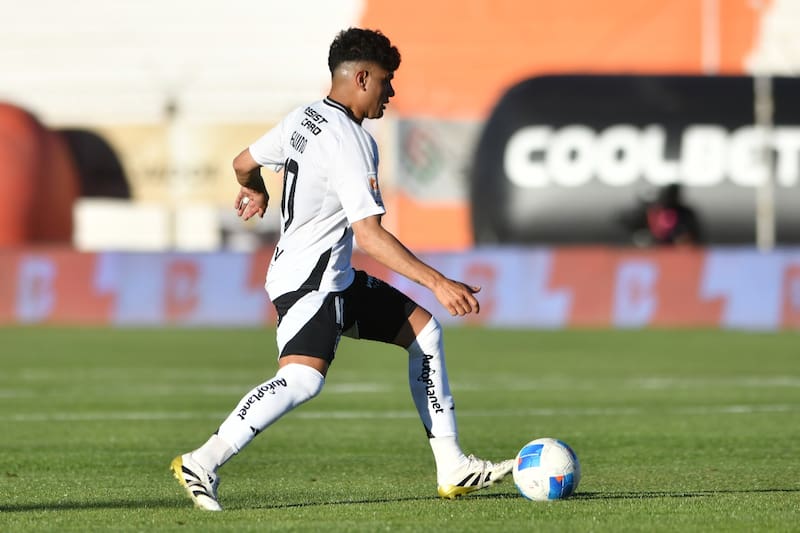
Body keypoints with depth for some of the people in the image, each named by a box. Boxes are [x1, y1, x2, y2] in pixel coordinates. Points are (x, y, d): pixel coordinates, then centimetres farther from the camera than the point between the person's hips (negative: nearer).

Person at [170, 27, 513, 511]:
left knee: (425, 331, 12)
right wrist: (438, 283, -29)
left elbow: (244, 163, 22)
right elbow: (370, 234, -27)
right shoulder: (351, 143, -21)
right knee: (303, 378, -30)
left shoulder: (303, 119, 7)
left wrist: (256, 191, 47)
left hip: (336, 278, 11)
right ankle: (203, 463, -24)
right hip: (308, 280, -11)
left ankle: (453, 468, 12)